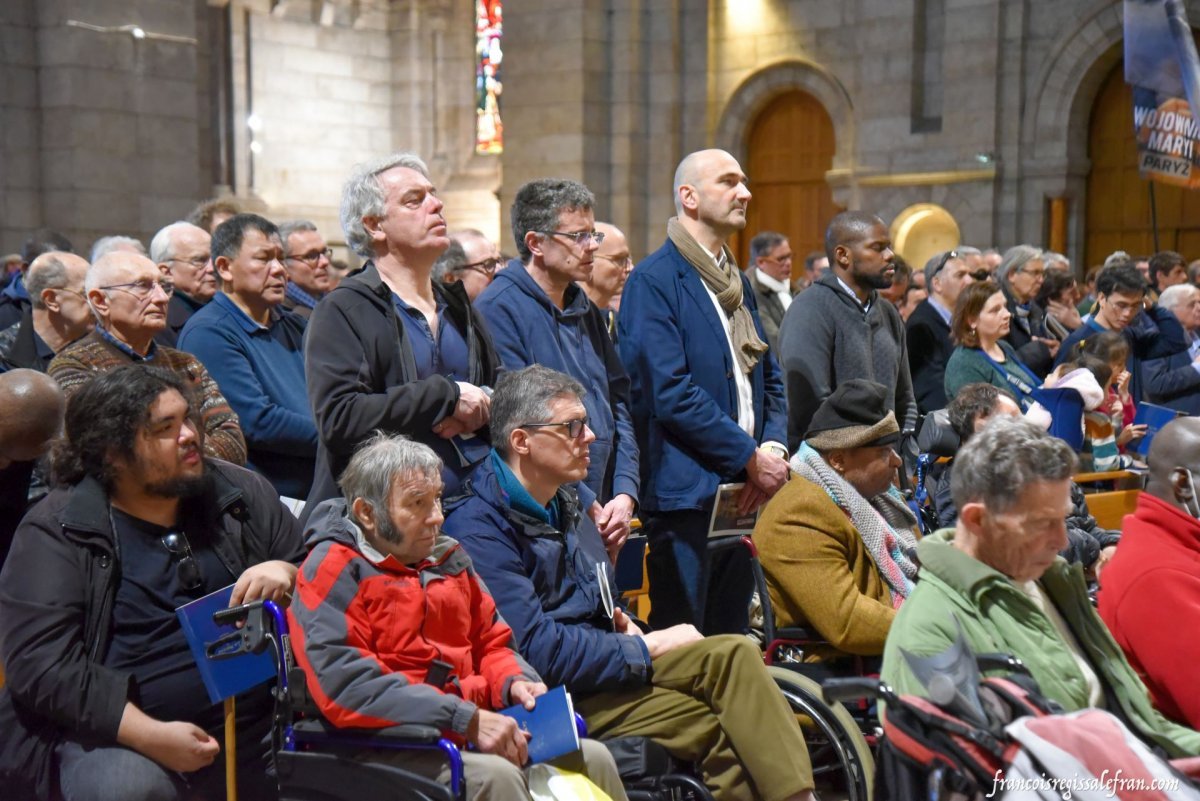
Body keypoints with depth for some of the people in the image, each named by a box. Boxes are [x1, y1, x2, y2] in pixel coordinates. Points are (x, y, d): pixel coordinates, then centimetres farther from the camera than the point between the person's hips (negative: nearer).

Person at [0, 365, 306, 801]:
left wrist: (286, 573, -9)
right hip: (121, 732, -2)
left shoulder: (243, 492, 10)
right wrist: (151, 736, -18)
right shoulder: (54, 532, -2)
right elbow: (40, 665, -10)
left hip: (260, 720, 3)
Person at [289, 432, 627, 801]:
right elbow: (345, 686, -19)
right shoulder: (333, 569, -6)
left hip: (466, 733, 7)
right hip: (384, 751, -7)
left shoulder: (448, 557, 17)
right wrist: (466, 720, -21)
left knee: (592, 757, -10)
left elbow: (490, 643, 27)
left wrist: (514, 683, 1)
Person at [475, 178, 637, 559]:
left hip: (603, 516, 7)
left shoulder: (586, 311, 15)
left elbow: (618, 404, 15)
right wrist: (587, 506, -15)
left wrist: (624, 495, 1)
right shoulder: (497, 310, -10)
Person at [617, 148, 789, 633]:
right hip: (687, 495, -8)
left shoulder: (738, 283, 19)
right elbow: (670, 393, -17)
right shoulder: (654, 281, -9)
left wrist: (774, 448, 2)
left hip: (745, 490, 8)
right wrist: (752, 457, -13)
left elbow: (769, 378, 22)